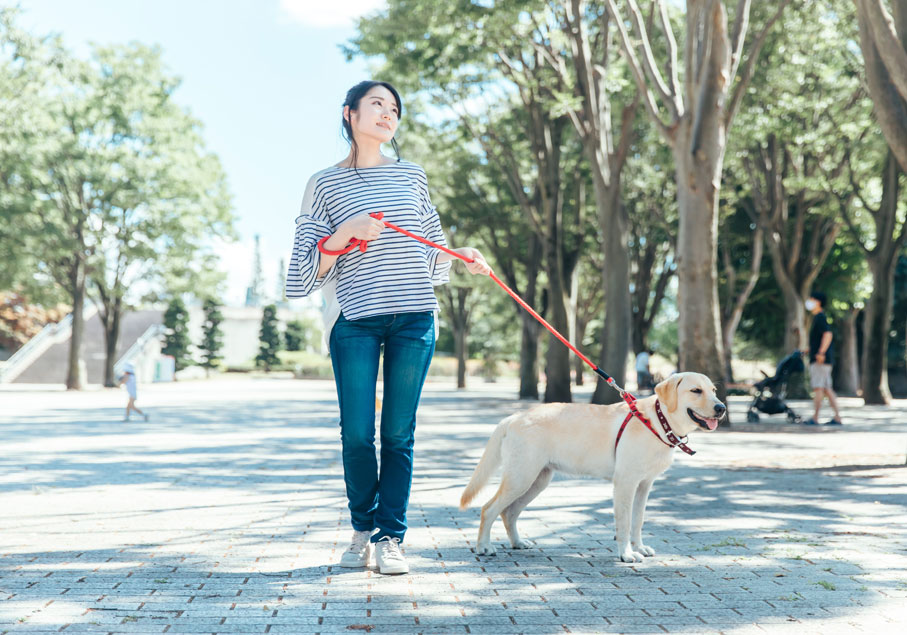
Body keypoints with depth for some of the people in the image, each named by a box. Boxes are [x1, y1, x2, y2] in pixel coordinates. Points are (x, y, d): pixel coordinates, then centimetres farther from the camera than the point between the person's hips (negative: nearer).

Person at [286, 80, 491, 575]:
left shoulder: (411, 177, 14)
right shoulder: (325, 184, 6)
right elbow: (307, 268, 3)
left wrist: (461, 255, 4)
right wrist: (343, 234, -12)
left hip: (414, 320, 2)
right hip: (355, 322, -2)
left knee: (398, 434, 2)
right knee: (357, 435, -2)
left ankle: (391, 538, 11)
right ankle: (363, 529, 20)